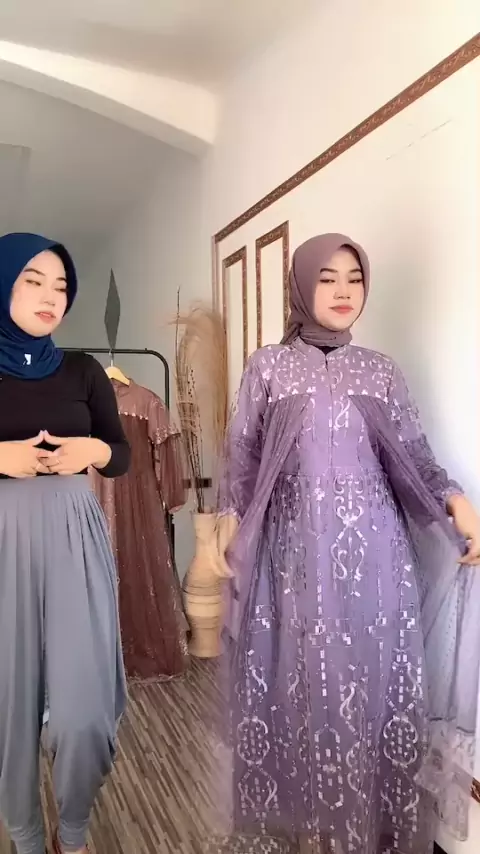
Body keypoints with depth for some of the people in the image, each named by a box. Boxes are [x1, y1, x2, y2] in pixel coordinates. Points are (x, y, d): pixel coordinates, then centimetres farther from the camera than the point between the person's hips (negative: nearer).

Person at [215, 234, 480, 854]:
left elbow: (412, 455, 8)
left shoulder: (380, 371, 11)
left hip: (372, 546, 2)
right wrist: (229, 517, -5)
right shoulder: (268, 366, 7)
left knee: (377, 674, 4)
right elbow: (242, 451, 6)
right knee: (297, 675, 4)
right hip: (296, 545, -1)